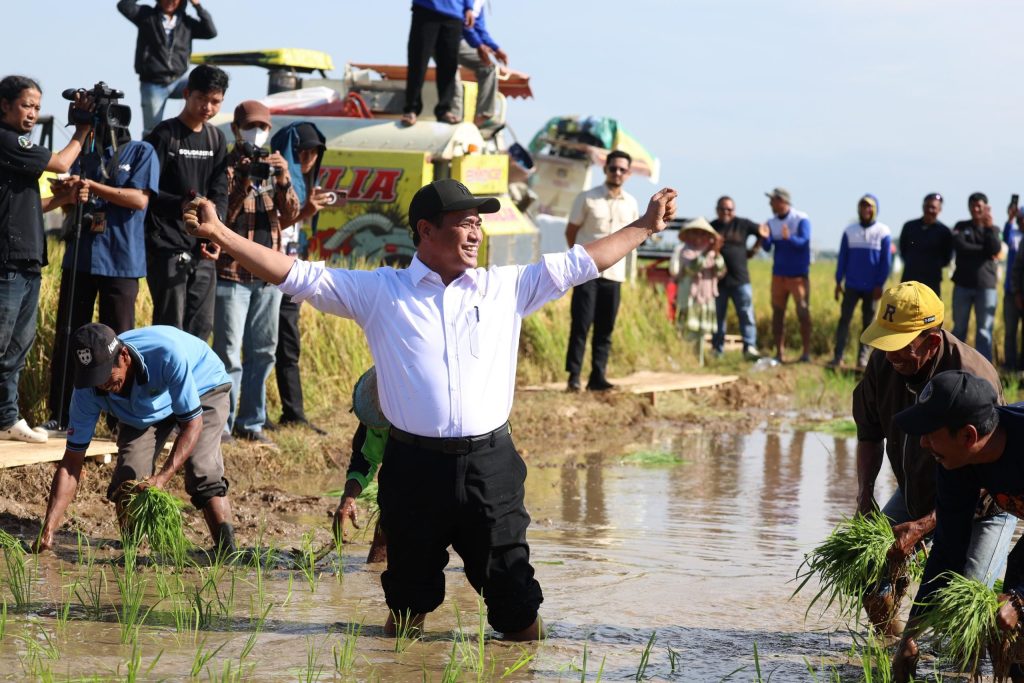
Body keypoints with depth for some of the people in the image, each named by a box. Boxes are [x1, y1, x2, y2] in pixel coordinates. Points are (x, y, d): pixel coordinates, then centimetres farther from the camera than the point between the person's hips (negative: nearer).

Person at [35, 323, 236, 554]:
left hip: (202, 389, -3)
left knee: (202, 472, -24)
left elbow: (192, 423, -34)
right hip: (142, 412, 4)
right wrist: (48, 530, -33)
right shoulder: (87, 391, -30)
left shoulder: (167, 354, -44)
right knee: (128, 478, -15)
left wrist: (161, 478, -45)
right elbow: (70, 465, -24)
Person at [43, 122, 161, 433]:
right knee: (67, 336, 4)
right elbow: (67, 204, 16)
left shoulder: (141, 152, 1)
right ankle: (61, 415, 9)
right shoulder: (85, 153, 16)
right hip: (80, 256, 5)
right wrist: (73, 196, -8)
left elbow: (140, 199, -10)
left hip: (120, 261, -5)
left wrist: (92, 186, -12)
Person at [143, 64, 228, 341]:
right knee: (170, 327, -7)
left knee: (202, 326, 7)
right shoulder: (164, 135, -6)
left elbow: (219, 193, 9)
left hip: (202, 249, 6)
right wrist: (180, 204, -27)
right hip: (167, 247, -6)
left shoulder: (216, 139, 13)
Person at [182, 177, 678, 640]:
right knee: (407, 603, 11)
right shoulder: (379, 292, 4)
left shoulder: (506, 288, 10)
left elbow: (580, 263, 16)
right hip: (414, 466, -1)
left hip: (489, 466, 1)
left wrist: (645, 226, 18)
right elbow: (297, 275, 1)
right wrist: (220, 235, -6)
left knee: (516, 604, 5)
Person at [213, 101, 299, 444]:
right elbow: (221, 218, -11)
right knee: (229, 352, -6)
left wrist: (283, 181, -13)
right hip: (232, 271, -5)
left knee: (263, 351, 10)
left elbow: (290, 215, 4)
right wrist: (243, 184, -22)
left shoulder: (273, 165, 12)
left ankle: (251, 422, 18)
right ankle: (222, 423, 0)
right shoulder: (226, 166, -2)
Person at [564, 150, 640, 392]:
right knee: (581, 324, -8)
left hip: (614, 273, 4)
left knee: (605, 328, 4)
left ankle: (598, 376, 8)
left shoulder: (630, 204, 6)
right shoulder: (587, 198, -4)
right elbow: (571, 231, 5)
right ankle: (574, 375, -4)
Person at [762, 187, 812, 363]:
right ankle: (778, 353, 7)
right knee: (777, 313, 4)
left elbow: (803, 242, -17)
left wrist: (789, 238, -36)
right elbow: (767, 248, 1)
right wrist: (765, 237, -21)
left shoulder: (801, 220, -7)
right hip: (779, 274, 5)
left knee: (803, 312, -7)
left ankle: (806, 353, -5)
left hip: (798, 274, -5)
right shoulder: (772, 222, 7)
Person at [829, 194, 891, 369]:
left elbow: (886, 261, -2)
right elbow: (842, 257, 7)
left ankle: (863, 358, 8)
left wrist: (880, 285, -7)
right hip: (852, 285, 1)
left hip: (872, 287, -1)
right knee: (844, 319, -3)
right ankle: (838, 356, -3)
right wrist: (838, 282, 3)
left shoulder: (883, 232, -2)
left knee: (868, 322, 4)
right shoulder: (850, 231, 4)